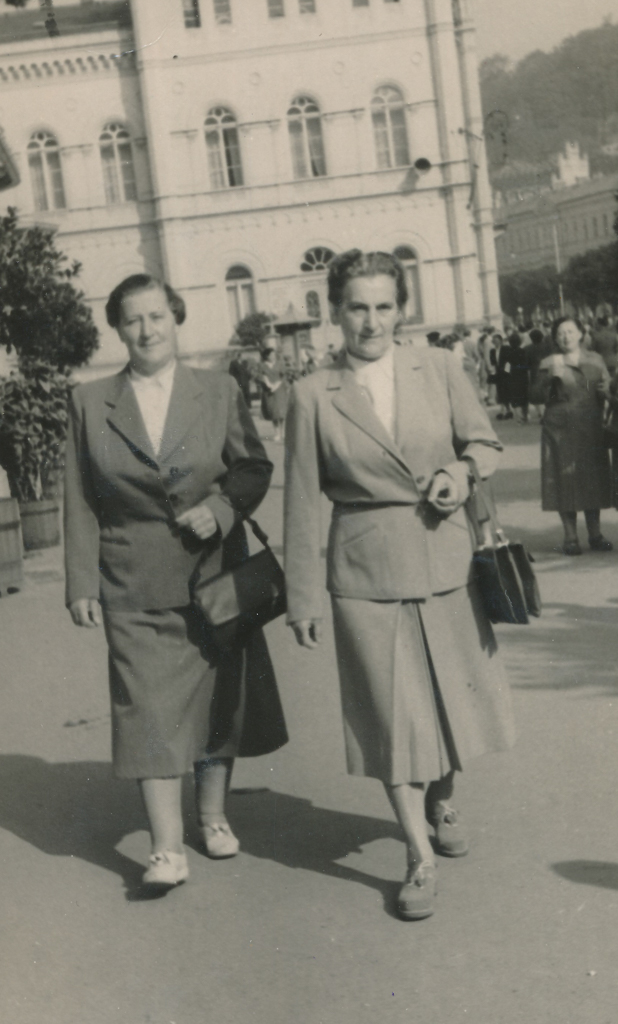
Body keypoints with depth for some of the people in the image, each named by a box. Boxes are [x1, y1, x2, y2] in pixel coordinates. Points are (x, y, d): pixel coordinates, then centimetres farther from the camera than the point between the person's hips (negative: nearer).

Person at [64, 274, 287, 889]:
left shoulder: (219, 392, 4)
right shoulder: (90, 402, 4)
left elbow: (254, 466, 6)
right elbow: (80, 500, 3)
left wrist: (221, 507, -14)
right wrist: (81, 583, -1)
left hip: (213, 575, 1)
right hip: (135, 585, -1)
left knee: (218, 695, 10)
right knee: (149, 707, -5)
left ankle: (213, 814, 30)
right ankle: (167, 848, -1)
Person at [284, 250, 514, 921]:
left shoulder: (438, 368, 2)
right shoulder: (313, 397, -3)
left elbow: (483, 440, 11)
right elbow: (301, 504, -1)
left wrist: (463, 470, -12)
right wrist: (303, 598, 0)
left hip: (446, 563, 3)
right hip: (366, 576, -2)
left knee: (454, 696, 14)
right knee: (392, 714, 1)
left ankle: (442, 802, 43)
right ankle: (420, 859, 14)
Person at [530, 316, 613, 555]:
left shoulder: (595, 360, 11)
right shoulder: (549, 363, 1)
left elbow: (608, 389, 18)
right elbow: (535, 397, -4)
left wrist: (606, 390, -4)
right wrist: (551, 377, -18)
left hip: (591, 429, 3)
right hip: (561, 430, -3)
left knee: (593, 480, 5)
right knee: (566, 481, -3)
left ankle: (595, 534, 14)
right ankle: (570, 537, 6)